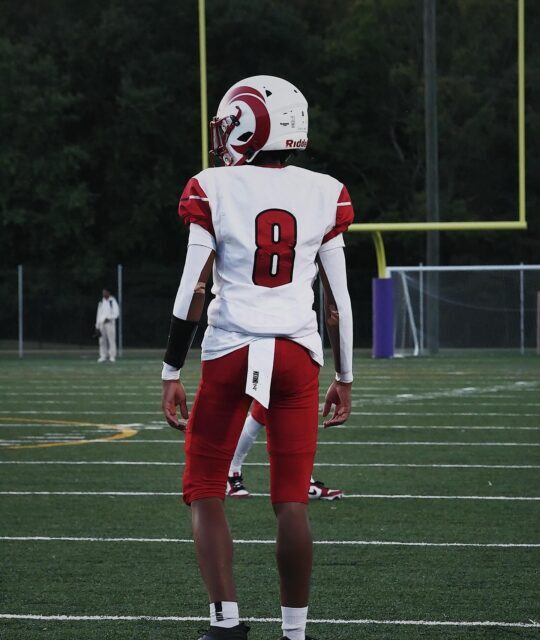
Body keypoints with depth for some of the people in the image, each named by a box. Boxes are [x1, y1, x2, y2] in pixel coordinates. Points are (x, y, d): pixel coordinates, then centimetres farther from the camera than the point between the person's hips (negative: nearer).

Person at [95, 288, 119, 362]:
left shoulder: (112, 301, 2)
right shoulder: (101, 303, 17)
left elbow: (116, 313, -5)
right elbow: (98, 314, 18)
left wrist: (109, 318, -19)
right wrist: (97, 326, 12)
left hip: (110, 323, -5)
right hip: (101, 323, 5)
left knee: (111, 339, -9)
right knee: (102, 340, 1)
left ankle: (112, 356, -9)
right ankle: (103, 356, 3)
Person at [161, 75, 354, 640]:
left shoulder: (214, 190, -3)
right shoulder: (324, 196, 4)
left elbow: (192, 290, -5)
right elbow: (338, 300, 6)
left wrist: (171, 373, 1)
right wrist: (344, 377, 15)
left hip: (230, 351, -2)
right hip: (298, 355, 2)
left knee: (205, 492, 10)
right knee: (291, 501, 7)